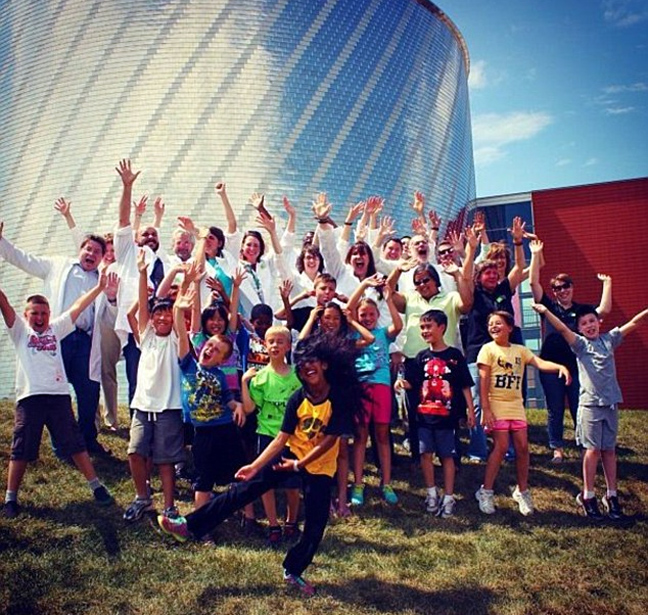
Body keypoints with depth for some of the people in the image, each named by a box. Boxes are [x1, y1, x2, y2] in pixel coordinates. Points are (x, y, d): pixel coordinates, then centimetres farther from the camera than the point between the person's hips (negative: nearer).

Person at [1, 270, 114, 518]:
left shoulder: (56, 328, 15)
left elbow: (77, 307, 11)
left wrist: (99, 288, 7)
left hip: (59, 395, 2)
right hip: (29, 398, -2)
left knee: (76, 444, 8)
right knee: (21, 451, 5)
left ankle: (96, 486, 16)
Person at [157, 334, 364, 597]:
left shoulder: (340, 398, -21)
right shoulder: (298, 398, -11)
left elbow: (330, 439, -20)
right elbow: (282, 438, -8)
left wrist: (300, 464, -21)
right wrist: (255, 465, -14)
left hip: (319, 466, -2)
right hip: (291, 452, 2)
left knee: (315, 524, 4)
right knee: (245, 488, -5)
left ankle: (294, 571, 28)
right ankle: (190, 526, 1)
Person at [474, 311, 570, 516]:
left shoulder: (521, 350, 8)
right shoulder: (488, 349, -4)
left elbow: (540, 363, -6)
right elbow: (483, 381, -8)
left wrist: (560, 366, -27)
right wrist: (485, 409, -15)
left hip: (516, 406, 4)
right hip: (496, 406, -4)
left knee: (522, 447, 3)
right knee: (501, 447, -8)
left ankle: (522, 491, 20)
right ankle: (486, 492, 5)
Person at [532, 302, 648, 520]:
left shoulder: (609, 339, 9)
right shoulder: (580, 344, -1)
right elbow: (562, 329, -15)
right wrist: (545, 311, -29)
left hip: (611, 402, 3)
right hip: (590, 403, -3)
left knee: (609, 449, 10)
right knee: (593, 449, -1)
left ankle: (611, 495, 19)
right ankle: (587, 496, 9)